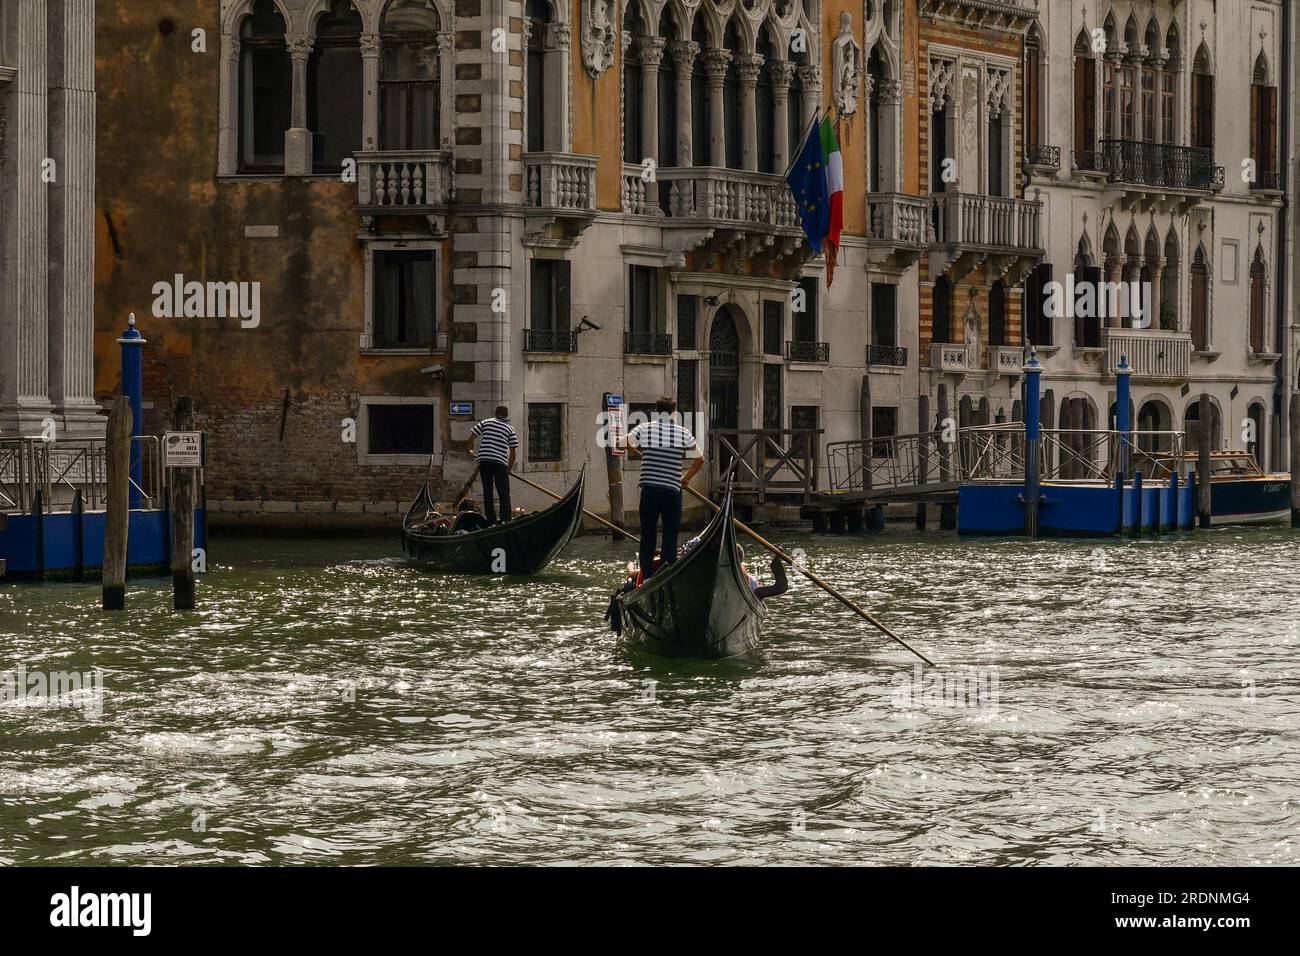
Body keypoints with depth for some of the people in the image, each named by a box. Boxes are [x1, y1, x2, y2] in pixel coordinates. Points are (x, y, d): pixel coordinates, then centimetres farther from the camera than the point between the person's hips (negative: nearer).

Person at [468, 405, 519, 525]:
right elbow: (512, 451, 7)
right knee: (504, 494, 0)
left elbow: (471, 437, 11)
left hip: (484, 460, 2)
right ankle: (506, 521, -15)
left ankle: (491, 522, 6)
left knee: (487, 493, 9)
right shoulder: (510, 428, 9)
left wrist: (471, 450, 29)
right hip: (500, 462, -2)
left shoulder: (485, 422, 11)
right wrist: (509, 469, 17)